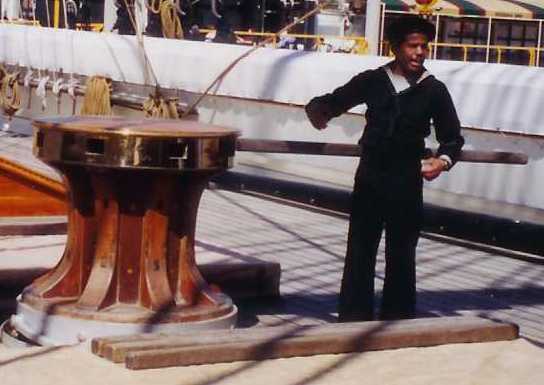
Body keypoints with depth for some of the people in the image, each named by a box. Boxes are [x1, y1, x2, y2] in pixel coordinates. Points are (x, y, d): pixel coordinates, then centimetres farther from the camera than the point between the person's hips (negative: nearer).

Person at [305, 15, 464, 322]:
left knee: (401, 253, 6)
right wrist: (319, 110, -12)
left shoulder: (434, 90, 0)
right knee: (360, 250, 3)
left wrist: (444, 160, -16)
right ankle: (354, 318, 11)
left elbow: (453, 138, 5)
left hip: (407, 181, -1)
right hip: (370, 176, 1)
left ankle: (397, 319, 15)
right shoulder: (372, 81, 3)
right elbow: (334, 101, 11)